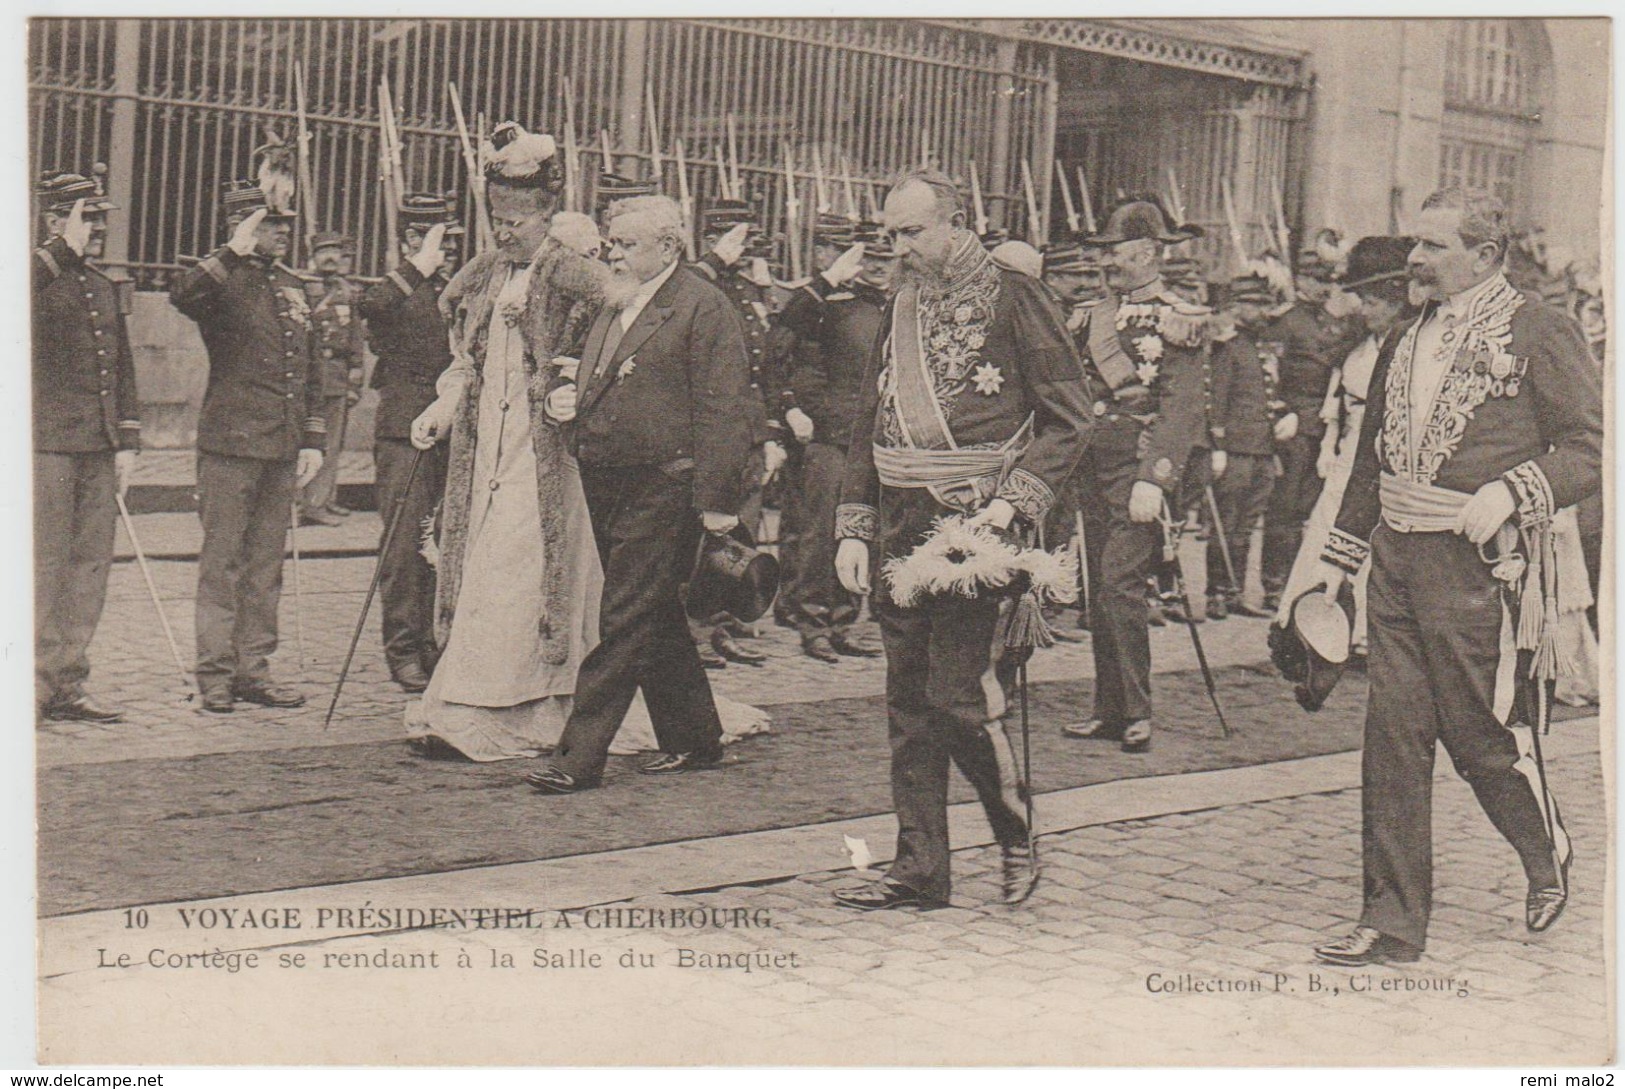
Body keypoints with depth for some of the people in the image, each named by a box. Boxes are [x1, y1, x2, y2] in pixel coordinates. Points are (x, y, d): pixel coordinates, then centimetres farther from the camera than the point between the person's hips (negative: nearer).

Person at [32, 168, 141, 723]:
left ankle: (67, 683, 15)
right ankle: (33, 683, 3)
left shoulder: (104, 287, 19)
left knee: (91, 564, 8)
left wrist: (127, 440, 16)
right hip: (47, 445, -7)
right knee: (43, 565, -5)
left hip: (98, 448, 7)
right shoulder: (38, 276, -3)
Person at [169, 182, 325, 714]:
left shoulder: (291, 286, 17)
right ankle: (216, 673, 6)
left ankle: (253, 667, 18)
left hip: (283, 447, 7)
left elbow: (309, 371, 20)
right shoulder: (225, 280, -4)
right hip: (231, 443, -6)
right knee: (222, 561, 0)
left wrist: (313, 440, 15)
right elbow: (183, 296, -29)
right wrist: (234, 251, -29)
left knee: (266, 563, 10)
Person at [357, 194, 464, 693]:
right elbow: (373, 306, -29)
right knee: (403, 544, -5)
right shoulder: (396, 290, -4)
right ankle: (403, 650, 1)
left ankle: (433, 643, 17)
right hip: (403, 432, -6)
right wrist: (421, 265, -27)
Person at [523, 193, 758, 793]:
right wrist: (566, 399, 8)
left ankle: (579, 756, -6)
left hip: (662, 490, -9)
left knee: (626, 623, -7)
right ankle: (694, 739, 27)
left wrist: (716, 500, -19)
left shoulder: (701, 306, -8)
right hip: (605, 485, 9)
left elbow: (724, 408, -14)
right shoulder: (614, 306, 18)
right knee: (656, 619, 15)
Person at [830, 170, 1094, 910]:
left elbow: (1068, 419, -4)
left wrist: (1014, 502, -16)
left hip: (974, 521, -6)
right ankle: (919, 867, 13)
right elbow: (869, 425, 19)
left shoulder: (1011, 299, -3)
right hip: (899, 529, 6)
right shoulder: (901, 308, 16)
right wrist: (854, 529, 12)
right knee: (907, 700, 6)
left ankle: (1016, 834, 14)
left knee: (954, 693, -9)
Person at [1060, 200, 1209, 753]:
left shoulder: (1178, 320, -6)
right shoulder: (1100, 315, 16)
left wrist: (1152, 480, -22)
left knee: (1119, 582, -14)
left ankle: (1136, 711, -5)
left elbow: (1179, 410, -13)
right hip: (1094, 467, 7)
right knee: (1099, 588, 7)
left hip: (1139, 465, -7)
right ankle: (1109, 710, 13)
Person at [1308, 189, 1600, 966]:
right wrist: (1340, 555, 20)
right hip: (1397, 559, 6)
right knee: (1393, 732, 4)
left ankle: (1550, 858, 32)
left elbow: (1593, 446, -7)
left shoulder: (1537, 334, -4)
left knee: (1484, 732, 2)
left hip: (1478, 565, -6)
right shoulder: (1406, 339, 16)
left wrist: (1511, 490, -21)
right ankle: (1393, 921, 10)